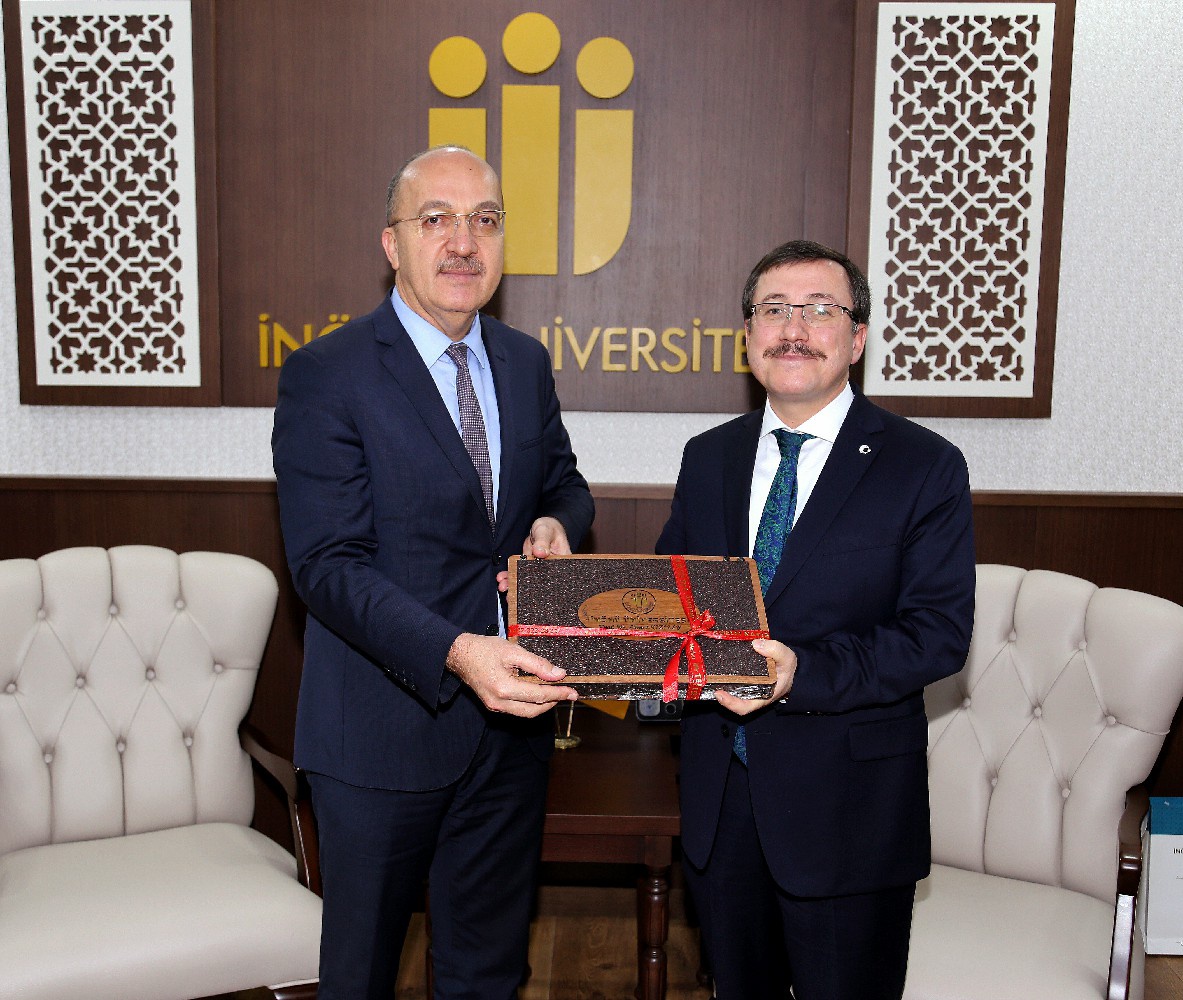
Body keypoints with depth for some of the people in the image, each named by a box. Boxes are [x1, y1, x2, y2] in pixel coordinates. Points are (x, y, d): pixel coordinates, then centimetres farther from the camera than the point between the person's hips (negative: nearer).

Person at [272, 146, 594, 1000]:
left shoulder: (527, 363, 5)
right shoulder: (325, 376, -14)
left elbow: (563, 483, 17)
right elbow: (328, 565, -21)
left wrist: (557, 522, -8)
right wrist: (455, 652, -35)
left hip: (511, 708, 5)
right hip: (385, 726, -5)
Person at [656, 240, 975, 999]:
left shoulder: (925, 466, -9)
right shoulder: (708, 458, 6)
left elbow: (941, 632, -14)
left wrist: (804, 673, -28)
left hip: (847, 805, -4)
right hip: (720, 794, 4)